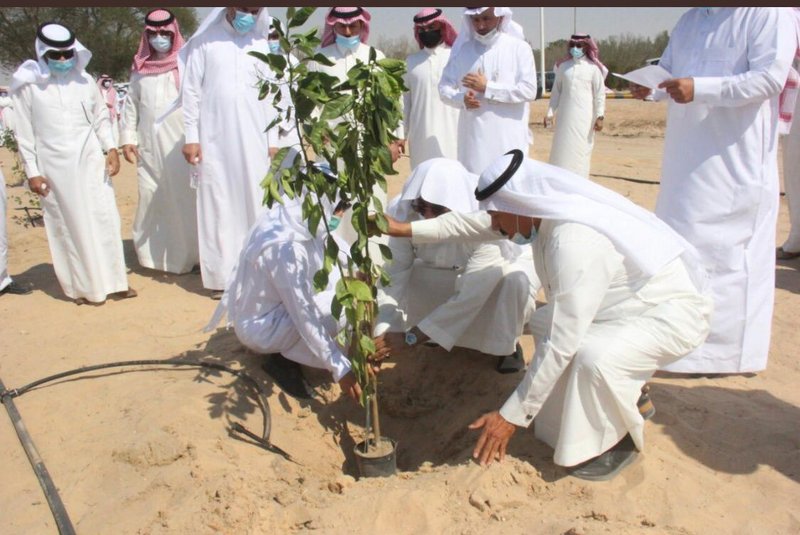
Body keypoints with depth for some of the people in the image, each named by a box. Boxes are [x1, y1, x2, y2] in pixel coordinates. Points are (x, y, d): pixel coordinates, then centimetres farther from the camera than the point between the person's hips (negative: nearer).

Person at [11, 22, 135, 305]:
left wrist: (111, 148, -2)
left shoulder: (84, 80, 4)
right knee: (66, 226, 4)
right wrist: (32, 171, -3)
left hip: (90, 162, 2)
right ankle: (82, 286, 13)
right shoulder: (29, 86, -2)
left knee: (103, 219, 3)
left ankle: (112, 281, 14)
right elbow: (25, 133, 0)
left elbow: (101, 118, 11)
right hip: (54, 168, -2)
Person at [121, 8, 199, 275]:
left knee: (184, 198, -1)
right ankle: (153, 253, 18)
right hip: (149, 146, 4)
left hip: (180, 144, -4)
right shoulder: (140, 68, 13)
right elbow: (131, 105, 16)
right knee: (151, 198, 7)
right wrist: (128, 138, 9)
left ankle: (187, 254, 10)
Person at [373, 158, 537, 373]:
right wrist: (382, 333, -39)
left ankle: (506, 342, -6)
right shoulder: (403, 211, -30)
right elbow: (394, 276, -28)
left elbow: (470, 296, -39)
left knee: (515, 280, -39)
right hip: (447, 274, 4)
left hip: (504, 265, -3)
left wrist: (411, 337, -37)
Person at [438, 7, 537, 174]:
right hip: (473, 136, 3)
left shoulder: (519, 48, 1)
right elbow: (444, 87, 10)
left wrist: (487, 87, -12)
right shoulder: (463, 50, 10)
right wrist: (462, 99, -12)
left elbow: (528, 90, -7)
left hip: (508, 139, -2)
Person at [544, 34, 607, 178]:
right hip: (565, 116, 3)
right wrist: (550, 113, 7)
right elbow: (556, 91, 11)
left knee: (580, 151, 0)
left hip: (584, 116, -3)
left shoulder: (593, 68, -2)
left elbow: (600, 94, -2)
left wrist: (600, 116, -8)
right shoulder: (563, 66, 7)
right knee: (561, 150, 4)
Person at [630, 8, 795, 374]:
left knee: (726, 252, -5)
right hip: (685, 163, 8)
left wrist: (700, 89, -27)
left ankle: (726, 349, 6)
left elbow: (770, 78, -17)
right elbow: (667, 70, 22)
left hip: (736, 163, -7)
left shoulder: (769, 14, -6)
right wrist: (650, 85, -1)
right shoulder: (691, 19, 17)